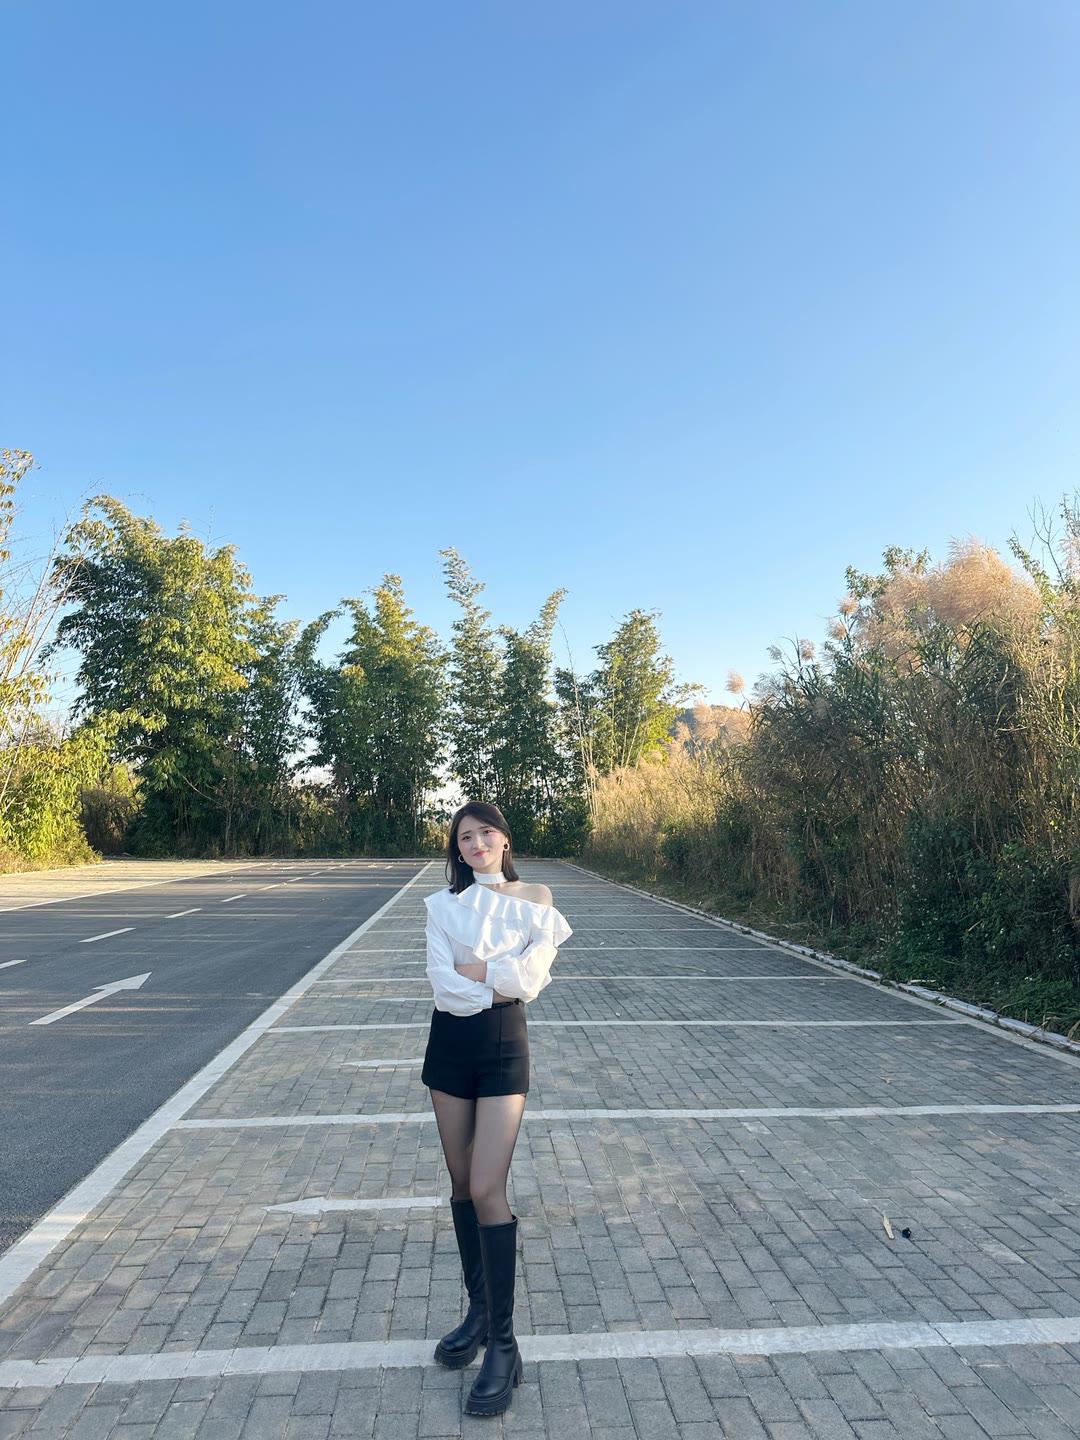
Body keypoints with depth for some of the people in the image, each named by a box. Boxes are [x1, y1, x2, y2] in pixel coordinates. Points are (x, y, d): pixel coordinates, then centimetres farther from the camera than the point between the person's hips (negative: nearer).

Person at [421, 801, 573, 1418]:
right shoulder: (443, 905, 1)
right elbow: (445, 985, -10)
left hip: (504, 1045, -3)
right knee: (462, 1185, 14)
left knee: (487, 1190, -8)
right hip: (450, 1043, 3)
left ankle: (504, 1345, 6)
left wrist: (472, 969, -12)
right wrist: (500, 983, -13)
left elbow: (531, 978, -15)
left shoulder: (535, 899, -4)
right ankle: (479, 1308, 32)